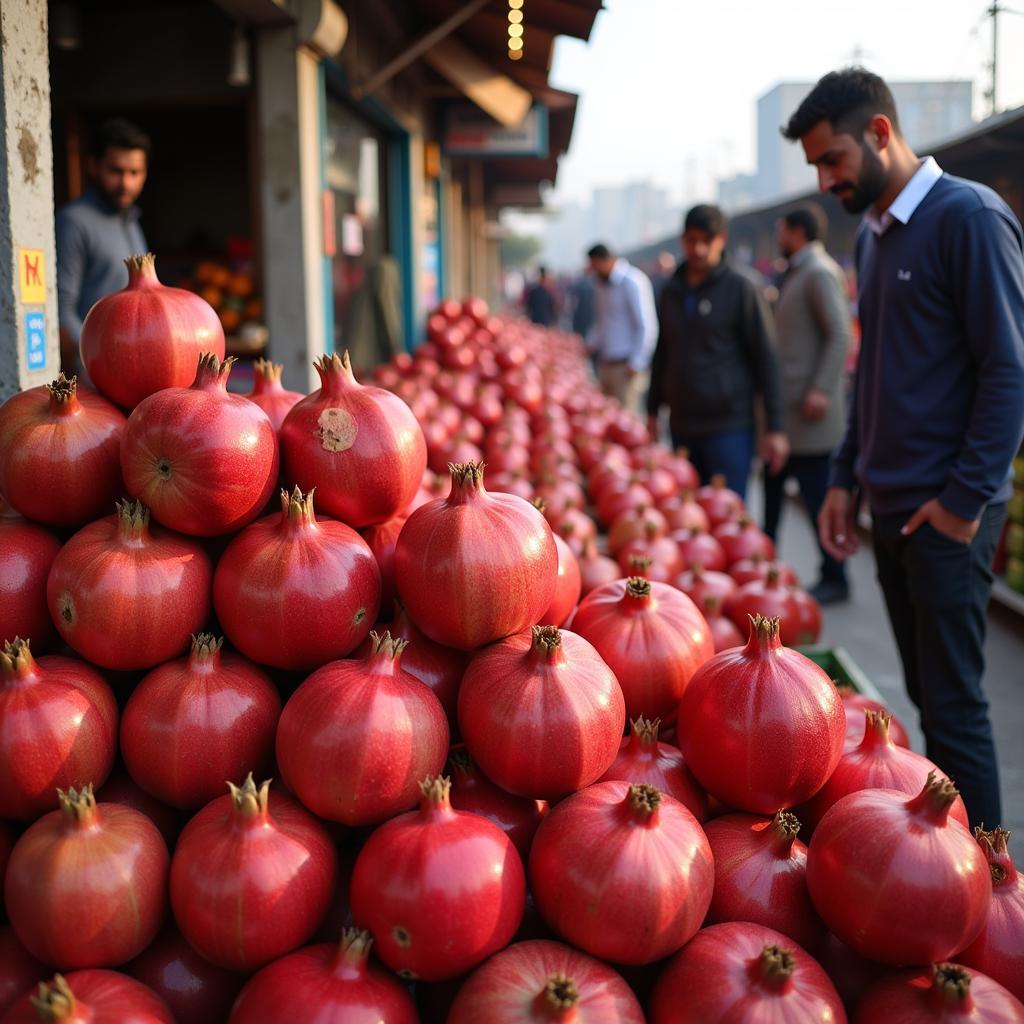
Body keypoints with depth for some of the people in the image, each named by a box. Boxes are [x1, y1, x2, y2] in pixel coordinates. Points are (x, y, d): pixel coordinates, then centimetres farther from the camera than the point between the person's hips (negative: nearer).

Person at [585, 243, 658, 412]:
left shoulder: (632, 282, -12)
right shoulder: (601, 285, 14)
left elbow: (646, 327, -15)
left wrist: (636, 363, -17)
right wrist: (591, 344, 11)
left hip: (625, 365, -8)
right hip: (605, 364, 8)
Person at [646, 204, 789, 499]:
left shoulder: (741, 289, -4)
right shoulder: (671, 292, 12)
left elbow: (765, 360, -5)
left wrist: (774, 428, -9)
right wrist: (652, 411, 20)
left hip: (729, 428, -5)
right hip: (682, 428, 5)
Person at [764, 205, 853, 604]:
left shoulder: (820, 273, -14)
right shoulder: (796, 273, 16)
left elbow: (840, 335, -20)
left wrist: (822, 390, -25)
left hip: (809, 408, -10)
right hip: (787, 406, 10)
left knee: (817, 494, -3)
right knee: (773, 484, 17)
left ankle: (834, 579, 6)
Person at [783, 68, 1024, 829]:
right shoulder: (873, 232, 14)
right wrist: (847, 479, 15)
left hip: (945, 511, -8)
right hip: (890, 505, 8)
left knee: (954, 704, -2)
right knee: (927, 695, 14)